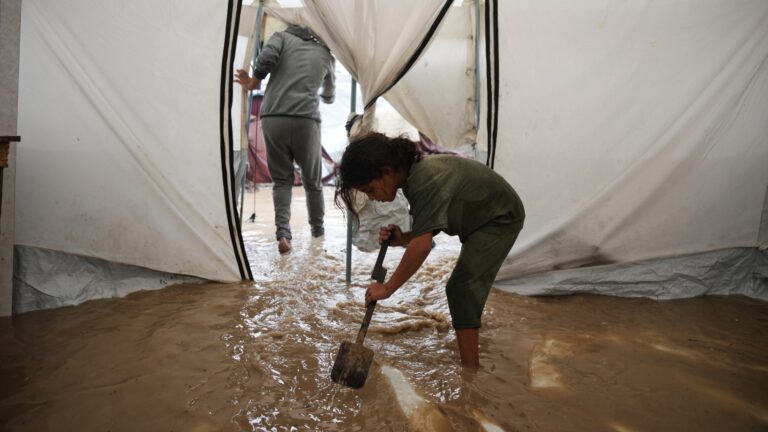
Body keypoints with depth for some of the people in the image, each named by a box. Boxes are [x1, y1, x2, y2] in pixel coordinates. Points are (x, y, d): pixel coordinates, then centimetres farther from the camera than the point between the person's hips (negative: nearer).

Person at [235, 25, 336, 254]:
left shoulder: (283, 36, 15)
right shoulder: (326, 54, 19)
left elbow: (266, 58, -7)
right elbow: (329, 96, 34)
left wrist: (253, 84, 10)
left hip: (272, 119, 0)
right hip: (305, 120, 0)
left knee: (281, 179, 11)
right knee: (312, 180, 17)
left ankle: (282, 233, -5)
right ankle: (318, 229, 31)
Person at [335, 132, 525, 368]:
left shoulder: (425, 182, -35)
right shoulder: (413, 174, -6)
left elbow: (422, 245, -40)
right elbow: (428, 230, -1)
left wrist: (388, 287, -33)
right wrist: (402, 238, -20)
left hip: (501, 217, -10)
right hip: (485, 217, 10)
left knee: (461, 288, -15)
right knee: (466, 288, 15)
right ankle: (471, 362, 30)